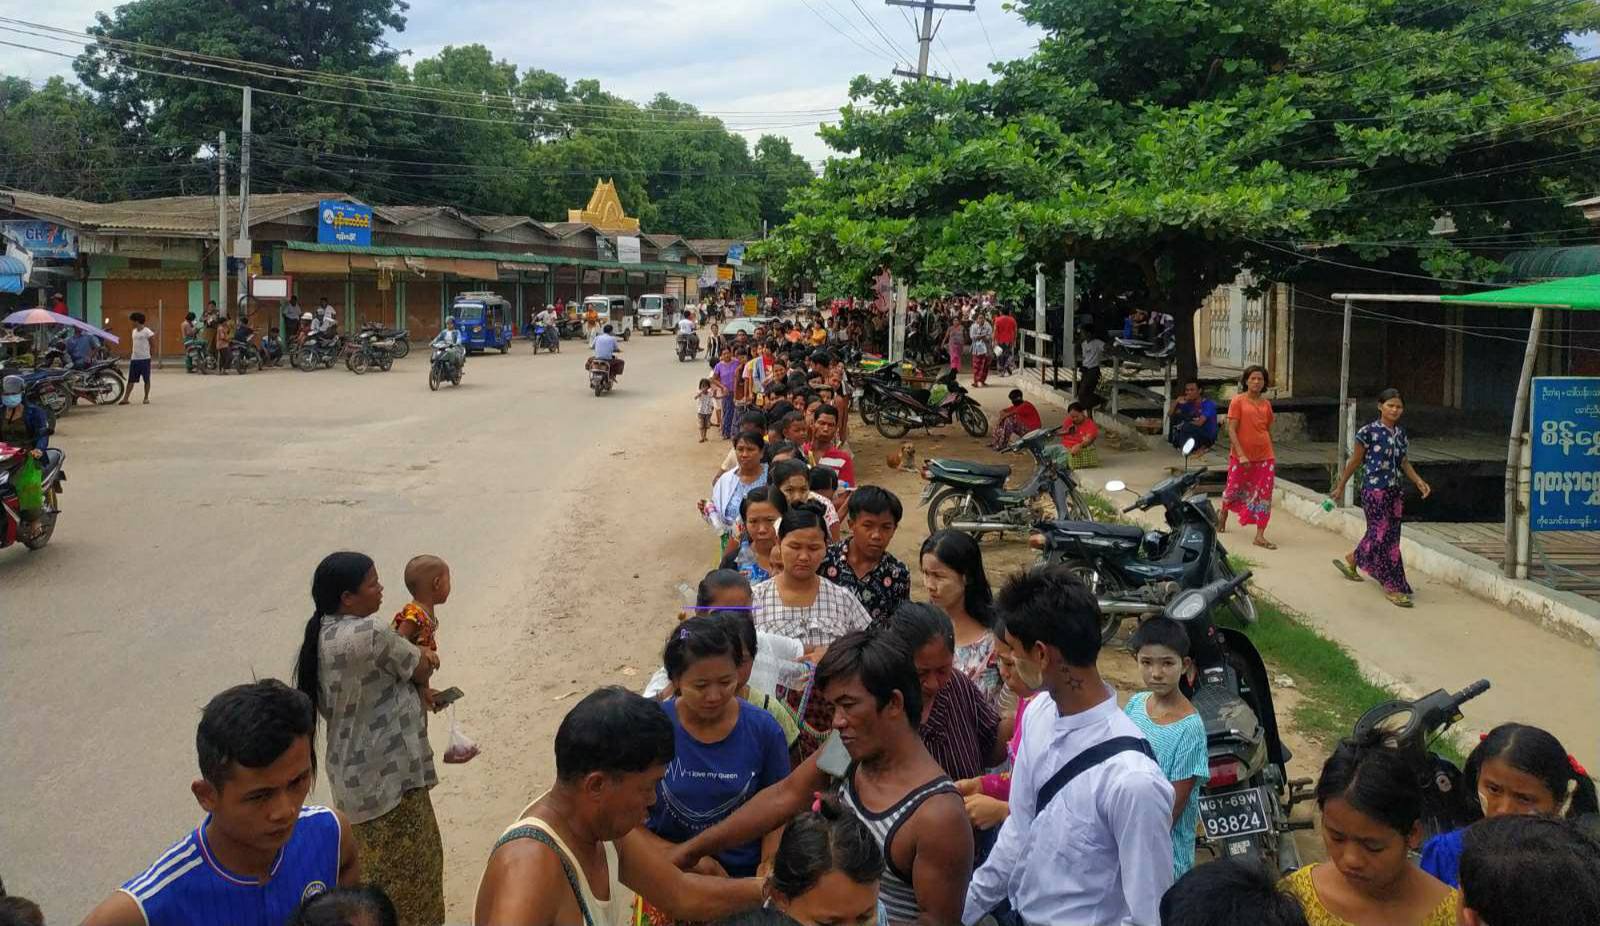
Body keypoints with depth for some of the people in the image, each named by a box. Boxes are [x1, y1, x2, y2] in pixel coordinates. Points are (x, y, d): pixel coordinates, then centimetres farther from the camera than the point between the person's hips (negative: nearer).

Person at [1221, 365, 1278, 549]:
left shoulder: (1266, 404, 7)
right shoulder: (1238, 401, -7)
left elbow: (1268, 430, 16)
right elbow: (1231, 430, -12)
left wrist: (1271, 454, 15)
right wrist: (1241, 455, -20)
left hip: (1265, 457, 3)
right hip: (1241, 456, -3)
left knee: (1264, 496, -3)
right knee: (1234, 489, 12)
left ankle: (1260, 536, 0)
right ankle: (1223, 514, 43)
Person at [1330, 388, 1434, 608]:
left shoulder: (1401, 434, 8)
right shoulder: (1369, 431, -10)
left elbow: (1404, 463, 16)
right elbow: (1355, 461, -2)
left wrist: (1419, 482, 1)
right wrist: (1340, 486, 3)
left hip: (1394, 491, 7)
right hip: (1374, 490, -7)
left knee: (1390, 535, 13)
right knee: (1381, 534, -5)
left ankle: (1350, 560, 36)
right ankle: (1392, 587, -1)